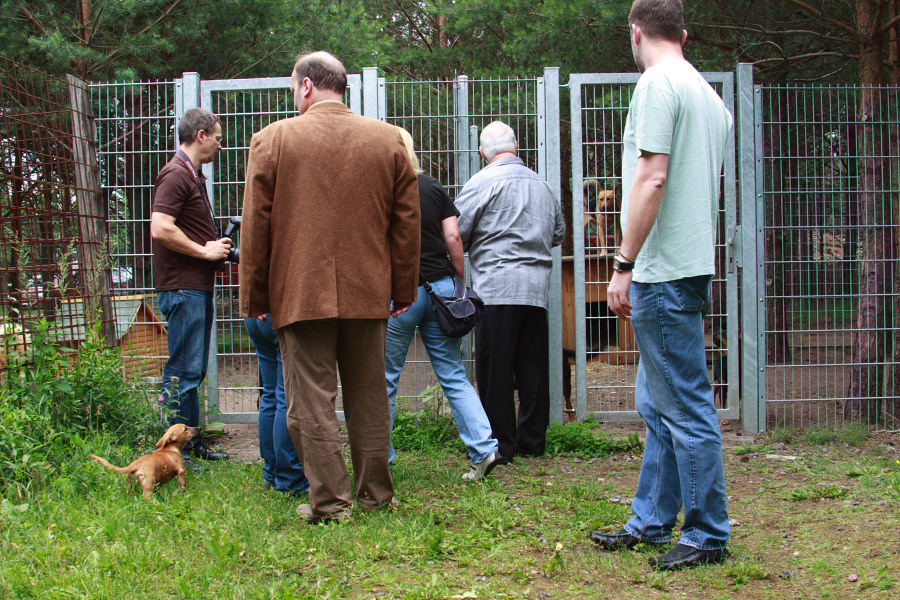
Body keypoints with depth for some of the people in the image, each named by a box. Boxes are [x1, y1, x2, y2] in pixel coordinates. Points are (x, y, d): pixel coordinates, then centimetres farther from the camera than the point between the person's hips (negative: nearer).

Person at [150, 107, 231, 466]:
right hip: (183, 288, -11)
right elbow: (161, 229, -24)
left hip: (198, 287, 11)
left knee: (194, 370, 14)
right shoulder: (176, 175, -13)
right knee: (184, 371, -8)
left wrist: (216, 247, 15)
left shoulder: (193, 176, 20)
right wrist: (205, 251, -16)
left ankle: (192, 443, 22)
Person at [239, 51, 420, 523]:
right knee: (369, 397, 12)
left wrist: (255, 297, 8)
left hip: (300, 294, -3)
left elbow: (255, 226, 0)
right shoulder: (388, 140, 5)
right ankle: (375, 495, 18)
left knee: (311, 400, 1)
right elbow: (407, 222, 8)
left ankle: (329, 500, 0)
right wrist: (404, 289, 16)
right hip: (368, 294, 3)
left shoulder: (274, 140, -2)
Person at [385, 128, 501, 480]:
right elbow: (453, 238, 4)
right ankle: (484, 447, -4)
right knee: (454, 376, 6)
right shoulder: (434, 187, 8)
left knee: (386, 379, 7)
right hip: (440, 287, 4)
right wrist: (461, 281, 13)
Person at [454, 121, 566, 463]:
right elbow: (559, 232, 24)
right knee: (532, 367, 10)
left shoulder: (483, 182, -6)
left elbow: (455, 233, -6)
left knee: (495, 369, 0)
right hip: (537, 287, 6)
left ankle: (500, 444, 2)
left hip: (497, 286, -6)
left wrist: (477, 244, 14)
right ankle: (532, 440, 16)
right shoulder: (541, 184, 14)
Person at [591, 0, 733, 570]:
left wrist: (624, 265, -15)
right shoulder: (709, 95, 17)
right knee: (660, 409, 15)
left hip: (664, 271, -10)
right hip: (691, 267, 10)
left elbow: (652, 180, -19)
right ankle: (649, 523, 22)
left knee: (686, 408, -4)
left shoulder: (658, 84, -11)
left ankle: (709, 534, 1)